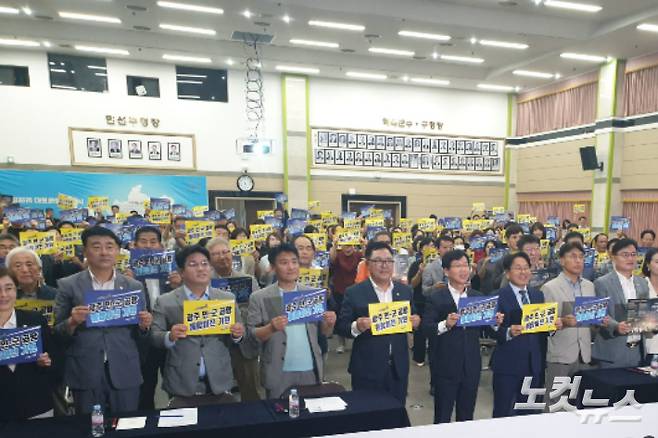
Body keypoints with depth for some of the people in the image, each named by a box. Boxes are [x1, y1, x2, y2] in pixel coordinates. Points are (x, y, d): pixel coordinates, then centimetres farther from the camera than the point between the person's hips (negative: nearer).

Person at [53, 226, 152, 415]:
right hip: (85, 375, -1)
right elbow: (56, 334, 2)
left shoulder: (134, 286, 5)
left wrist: (143, 326, -11)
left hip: (125, 375, 1)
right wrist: (72, 322, -16)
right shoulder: (68, 285, 2)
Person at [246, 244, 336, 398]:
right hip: (278, 375, -2)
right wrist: (271, 328, -25)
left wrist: (330, 323, -15)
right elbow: (251, 336, -7)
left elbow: (324, 332, 6)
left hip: (311, 371, 2)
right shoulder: (259, 298, -5)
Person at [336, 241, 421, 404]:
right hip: (367, 371, -3)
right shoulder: (354, 293, -6)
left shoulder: (405, 290, 6)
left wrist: (415, 322, -8)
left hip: (398, 369, 4)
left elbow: (413, 320, 13)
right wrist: (356, 327, -25)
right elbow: (341, 327, -6)